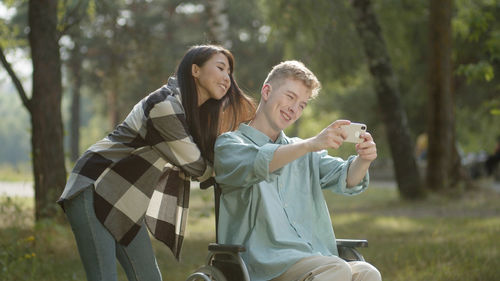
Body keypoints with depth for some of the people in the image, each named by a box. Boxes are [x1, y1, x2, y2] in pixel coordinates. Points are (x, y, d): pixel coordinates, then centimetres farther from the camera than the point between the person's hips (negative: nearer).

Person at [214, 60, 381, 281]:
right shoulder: (229, 144, 9)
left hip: (319, 262, 5)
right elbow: (256, 164, -14)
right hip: (265, 262, -5)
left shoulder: (306, 154, 27)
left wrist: (363, 160, -12)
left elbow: (345, 179, 11)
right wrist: (311, 144, -28)